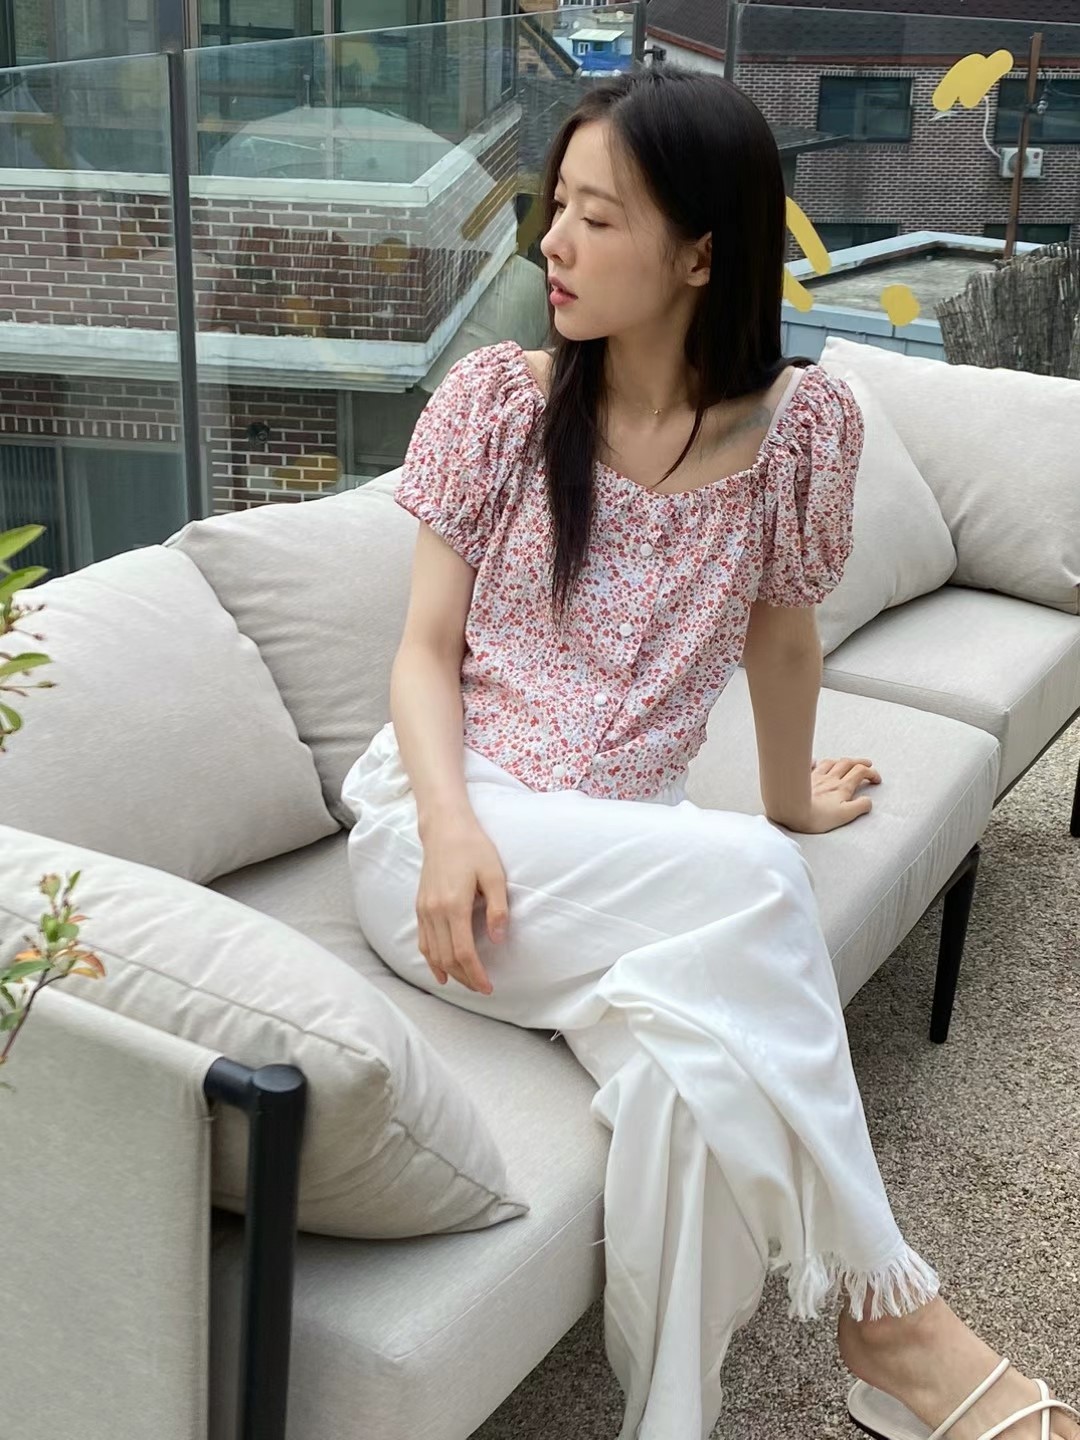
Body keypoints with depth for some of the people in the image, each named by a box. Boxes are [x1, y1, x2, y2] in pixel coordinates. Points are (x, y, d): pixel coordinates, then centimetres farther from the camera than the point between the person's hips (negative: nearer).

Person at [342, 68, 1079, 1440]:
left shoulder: (798, 424, -1)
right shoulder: (494, 398, -1)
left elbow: (779, 636, 15)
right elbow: (426, 649, -2)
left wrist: (791, 801, 28)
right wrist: (453, 827, -19)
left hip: (631, 869, 1)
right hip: (443, 830, -1)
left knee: (698, 1061, -35)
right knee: (743, 881, -31)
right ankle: (885, 1307, -16)